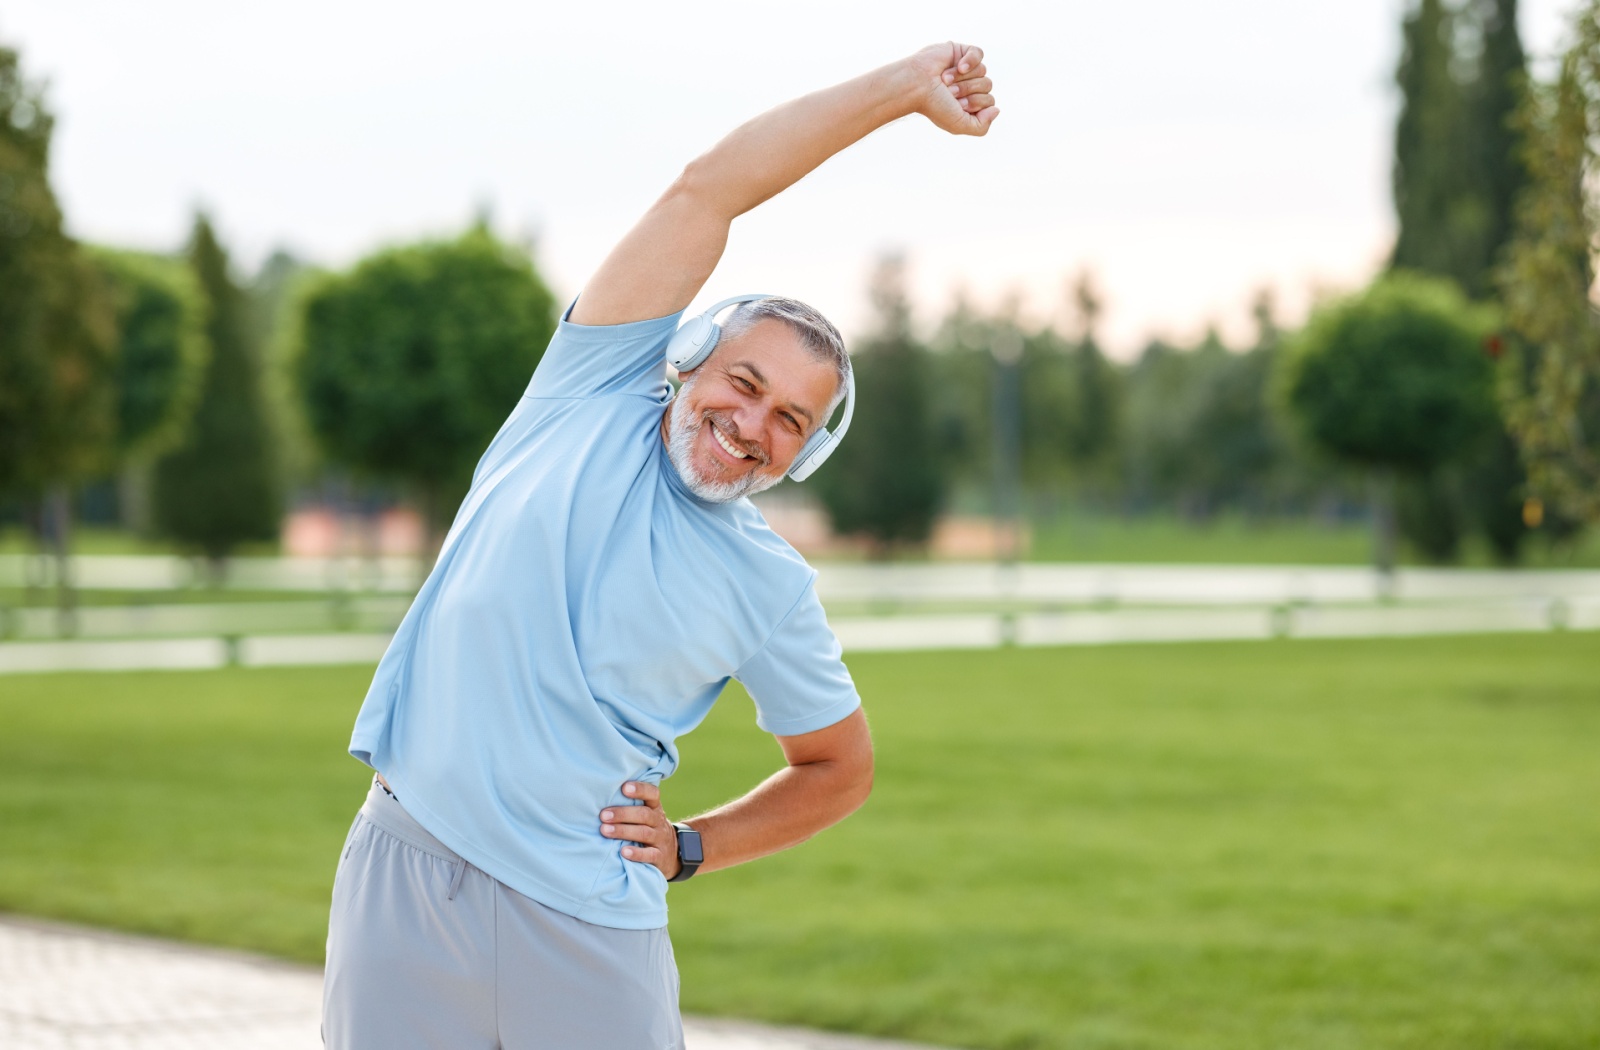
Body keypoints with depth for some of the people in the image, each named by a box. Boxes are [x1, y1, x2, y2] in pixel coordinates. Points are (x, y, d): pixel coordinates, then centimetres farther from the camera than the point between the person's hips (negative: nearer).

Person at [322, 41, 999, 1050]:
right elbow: (704, 192, -1)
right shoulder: (597, 393, 4)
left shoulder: (771, 588, 5)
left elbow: (841, 768, 19)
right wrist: (902, 83, 0)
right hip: (407, 878, 0)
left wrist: (691, 848, 5)